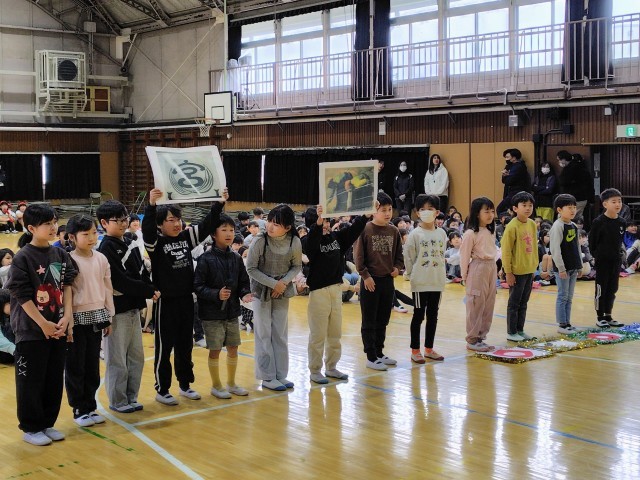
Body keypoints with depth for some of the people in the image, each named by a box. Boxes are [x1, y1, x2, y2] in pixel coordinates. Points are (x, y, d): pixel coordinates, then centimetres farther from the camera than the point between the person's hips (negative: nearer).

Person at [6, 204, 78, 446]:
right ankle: (31, 428, 17)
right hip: (31, 331, -5)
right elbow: (21, 295, -14)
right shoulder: (23, 258, -12)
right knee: (31, 381, 4)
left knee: (55, 380, 11)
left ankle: (47, 424, 25)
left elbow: (67, 286, 5)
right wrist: (43, 324, -14)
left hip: (58, 329, 6)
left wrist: (66, 318, -7)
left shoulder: (61, 255, 5)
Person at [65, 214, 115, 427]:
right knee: (75, 366, 4)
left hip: (97, 317, 5)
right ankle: (79, 409, 15)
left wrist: (109, 317, 11)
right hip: (77, 318, -5)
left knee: (93, 365, 12)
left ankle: (90, 406, 23)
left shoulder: (101, 258, 4)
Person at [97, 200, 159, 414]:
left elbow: (142, 271, 12)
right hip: (117, 310, -8)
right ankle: (118, 401, 13)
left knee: (136, 357, 14)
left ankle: (131, 397, 25)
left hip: (134, 308, 8)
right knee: (117, 359, 2)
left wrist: (150, 289, -8)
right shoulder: (106, 248, -13)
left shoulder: (129, 244, 12)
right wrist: (149, 291, -15)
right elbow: (120, 282, -20)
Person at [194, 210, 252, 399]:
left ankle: (231, 383, 29)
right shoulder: (206, 259, -12)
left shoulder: (236, 258, 3)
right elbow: (198, 286, -14)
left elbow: (244, 282, 10)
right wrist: (216, 294, -26)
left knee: (233, 348, 13)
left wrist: (245, 293, -9)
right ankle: (216, 386, 21)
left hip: (232, 312, 5)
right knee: (215, 350, 5)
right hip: (212, 313, -5)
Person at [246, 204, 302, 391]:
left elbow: (297, 266, 0)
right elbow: (251, 269, -14)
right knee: (264, 335, 1)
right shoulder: (260, 241, -22)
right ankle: (267, 377, 8)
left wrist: (284, 281, -17)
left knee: (281, 334, 9)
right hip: (261, 292, -3)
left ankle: (280, 375, 18)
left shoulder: (294, 242, -14)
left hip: (282, 293, 3)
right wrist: (273, 284, -18)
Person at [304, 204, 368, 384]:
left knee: (335, 333, 14)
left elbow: (354, 229, 3)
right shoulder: (312, 240, -11)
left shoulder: (337, 236, 7)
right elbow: (311, 241, -33)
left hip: (336, 290, 6)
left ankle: (331, 367, 26)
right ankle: (315, 371, 11)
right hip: (318, 291, -6)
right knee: (318, 335, 1)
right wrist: (318, 224, -48)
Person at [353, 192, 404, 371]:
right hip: (370, 281, -5)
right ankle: (371, 357, 8)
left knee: (383, 321, 14)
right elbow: (358, 255, -9)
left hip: (388, 280, 5)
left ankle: (379, 353, 25)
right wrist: (365, 276, -13)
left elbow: (398, 253, 15)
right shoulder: (365, 230, -10)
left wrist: (397, 267, -2)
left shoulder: (394, 231, 5)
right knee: (369, 321, 2)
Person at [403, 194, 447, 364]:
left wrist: (441, 274, 8)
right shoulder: (415, 234, -8)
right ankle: (415, 350, 11)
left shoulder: (441, 233, 5)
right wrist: (413, 276, -3)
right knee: (418, 315, 2)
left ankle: (429, 349, 22)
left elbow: (442, 255, 12)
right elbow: (409, 257, -5)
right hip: (420, 282, -4)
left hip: (437, 281, 4)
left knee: (433, 315, 11)